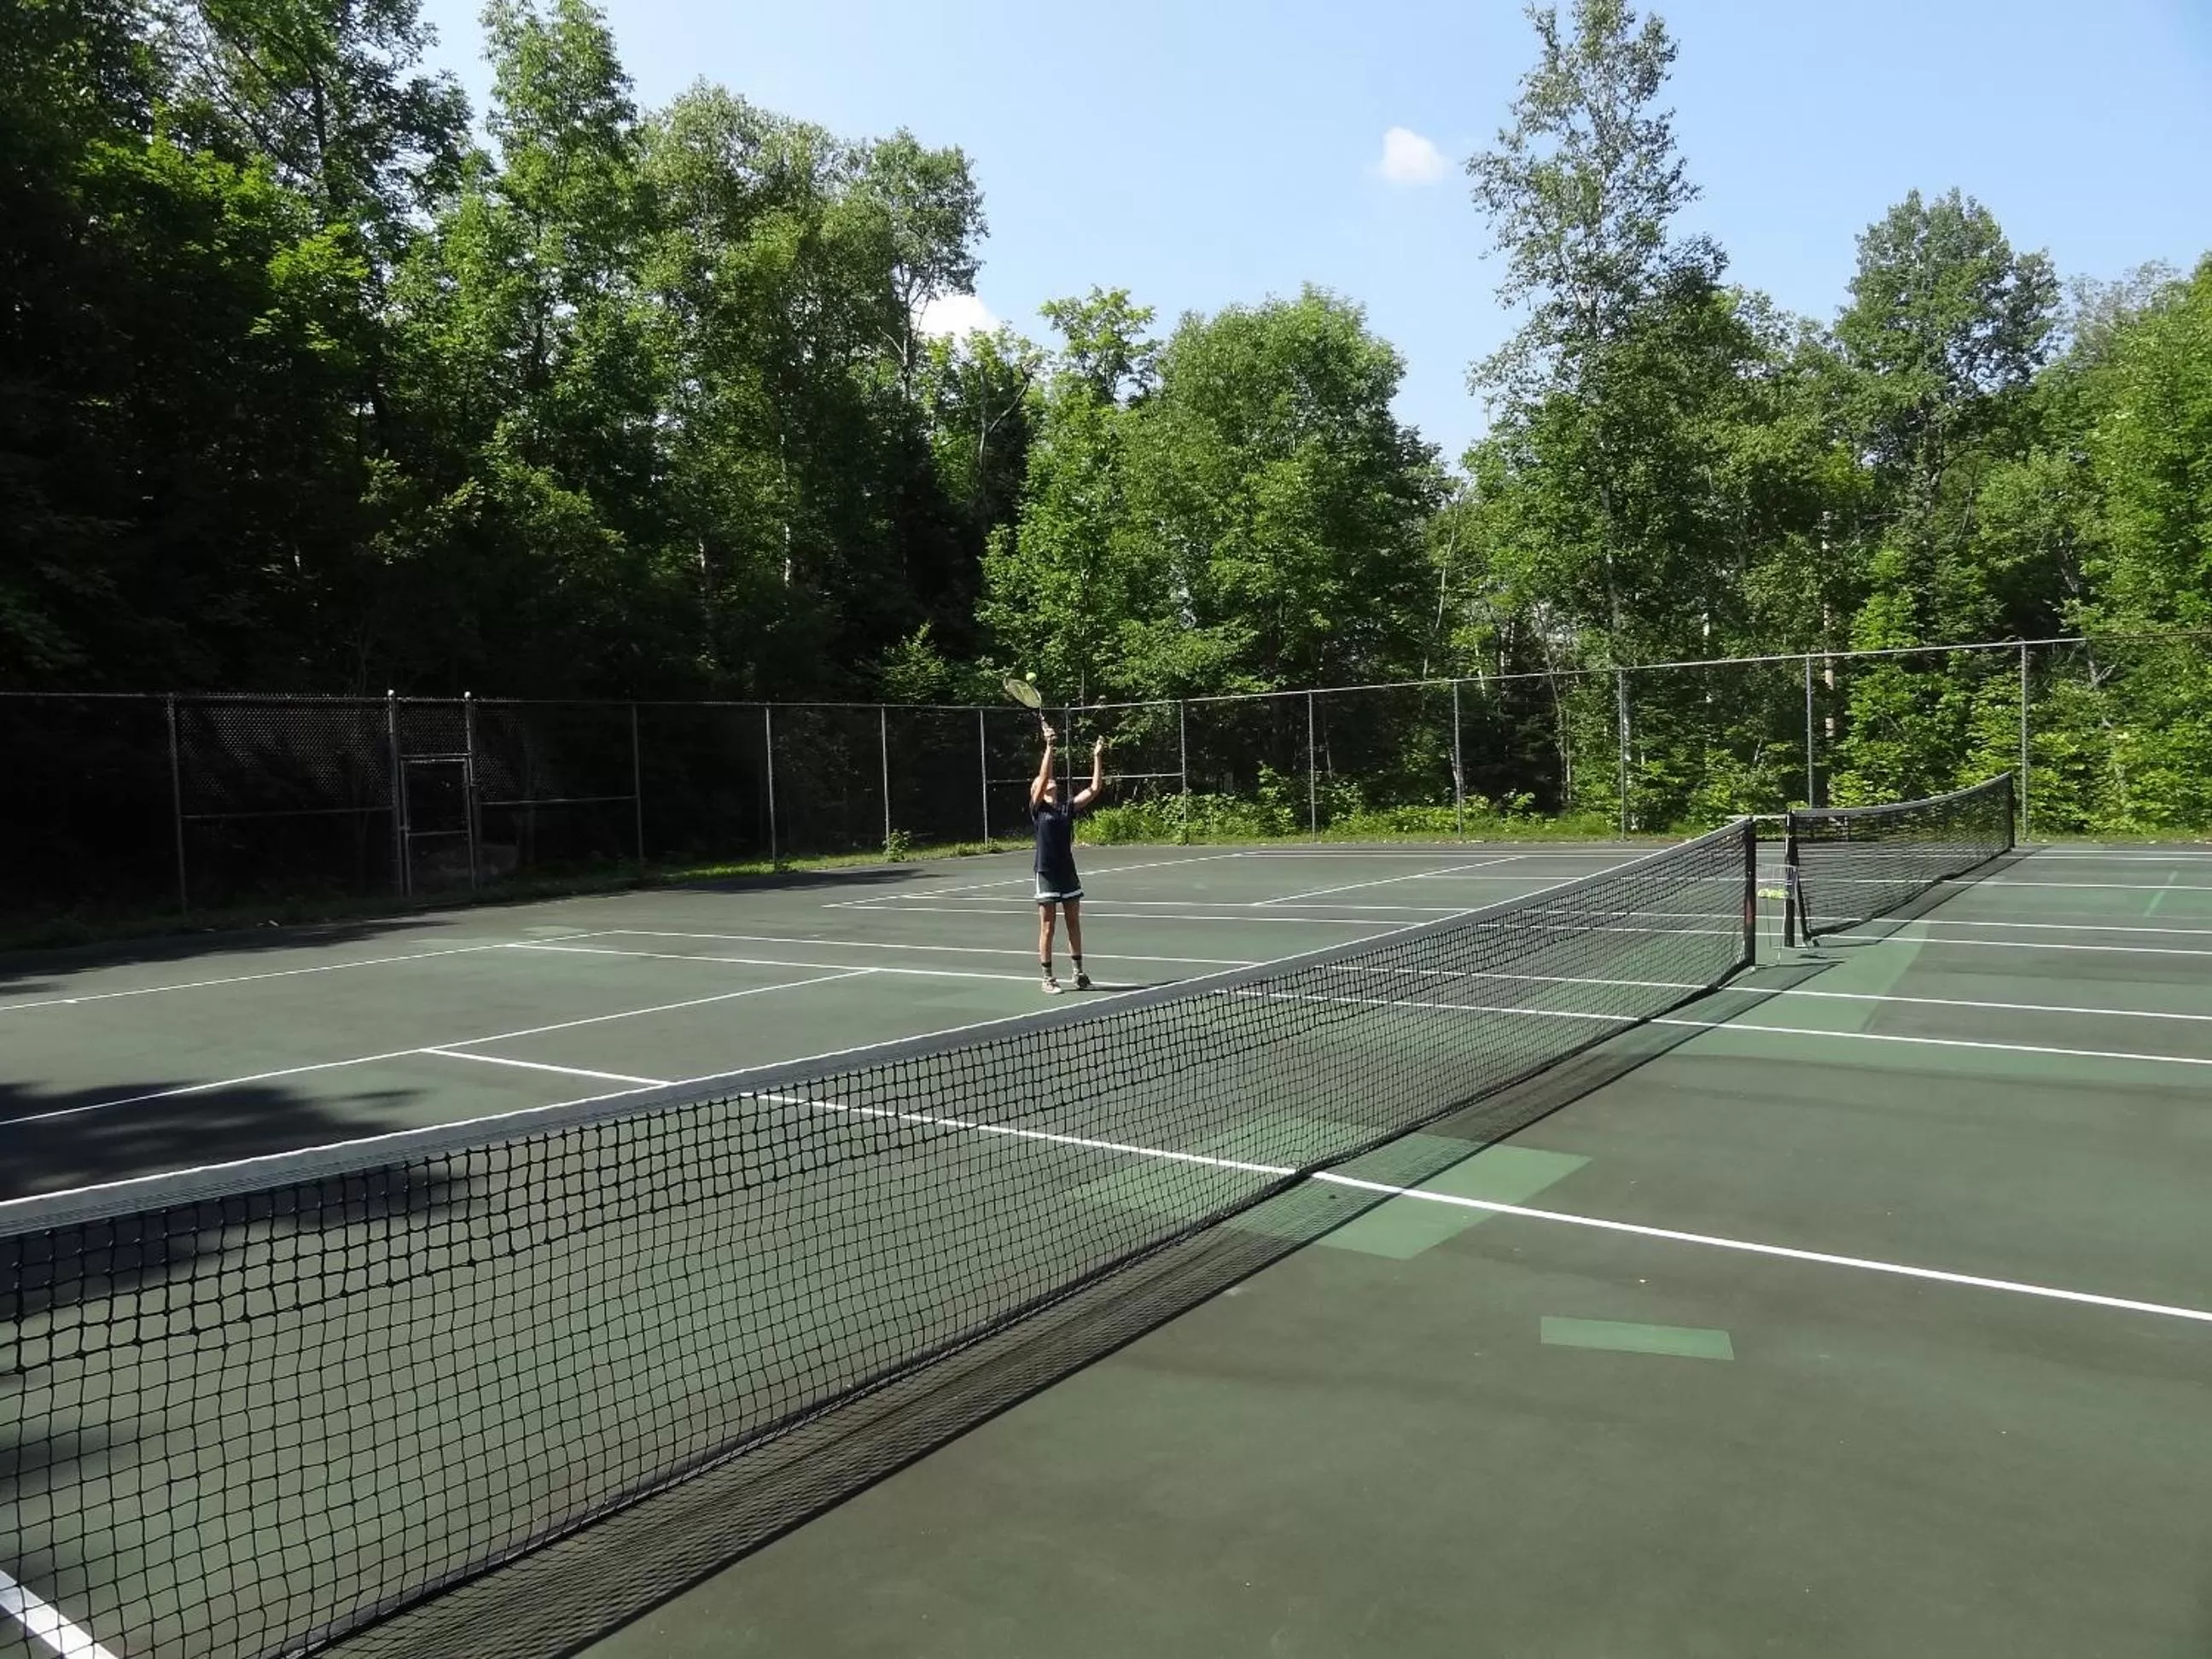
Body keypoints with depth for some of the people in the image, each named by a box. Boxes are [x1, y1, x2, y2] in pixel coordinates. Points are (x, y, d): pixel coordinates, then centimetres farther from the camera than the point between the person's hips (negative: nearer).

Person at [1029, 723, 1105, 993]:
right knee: (1047, 928, 2)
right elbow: (1042, 776, -17)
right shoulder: (1038, 809, -4)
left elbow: (1094, 789, 4)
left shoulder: (1068, 809, 8)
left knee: (1074, 924, 11)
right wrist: (1049, 747, -22)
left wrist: (1097, 757, -1)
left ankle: (1079, 973, 22)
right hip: (1047, 873, -5)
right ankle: (1048, 978, 10)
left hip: (1068, 872, 5)